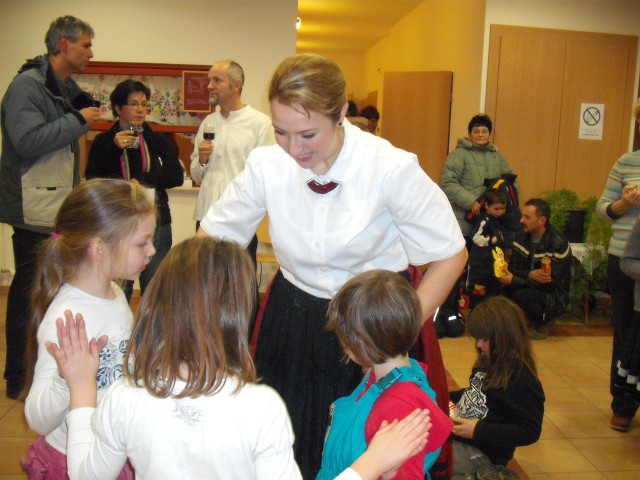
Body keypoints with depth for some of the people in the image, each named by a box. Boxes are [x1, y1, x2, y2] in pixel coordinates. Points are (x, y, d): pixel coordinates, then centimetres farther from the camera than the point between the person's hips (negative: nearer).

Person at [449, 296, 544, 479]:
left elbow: (530, 432, -18)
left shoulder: (522, 381, -17)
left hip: (481, 452, -9)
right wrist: (447, 397, 5)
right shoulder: (490, 363, 7)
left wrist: (478, 431, -23)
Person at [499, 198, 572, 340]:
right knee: (504, 288, -23)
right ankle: (527, 320, 4)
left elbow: (551, 282, -23)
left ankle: (544, 322, -2)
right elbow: (513, 268, -4)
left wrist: (514, 280, -29)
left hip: (553, 296, -6)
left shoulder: (559, 243, -19)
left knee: (521, 295, -33)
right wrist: (530, 275, -27)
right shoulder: (521, 236, -1)